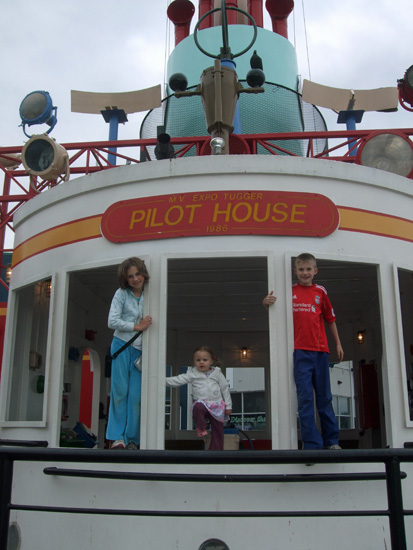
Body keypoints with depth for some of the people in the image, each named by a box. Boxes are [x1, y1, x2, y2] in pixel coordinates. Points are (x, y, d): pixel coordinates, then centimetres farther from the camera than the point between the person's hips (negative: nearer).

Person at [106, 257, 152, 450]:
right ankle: (117, 437, 2)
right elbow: (112, 322, -7)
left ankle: (132, 439, 5)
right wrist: (137, 326, -9)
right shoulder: (121, 294, 1)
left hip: (140, 350, 2)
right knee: (120, 391, -4)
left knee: (136, 395, -2)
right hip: (122, 345, -2)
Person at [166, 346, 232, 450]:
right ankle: (201, 428, -13)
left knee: (218, 430, 3)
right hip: (201, 402, -2)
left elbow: (225, 389, 9)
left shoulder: (217, 373, 5)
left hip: (217, 405, 2)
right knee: (198, 407, -37)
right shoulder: (192, 374, 2)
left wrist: (228, 406, 6)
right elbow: (178, 380, -4)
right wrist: (164, 380, -18)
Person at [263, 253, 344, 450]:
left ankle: (331, 441, 22)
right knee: (305, 397, -4)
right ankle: (311, 444, 1)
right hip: (300, 351, -2)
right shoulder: (289, 291, 5)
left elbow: (330, 319, 16)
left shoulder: (320, 291, 9)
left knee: (324, 397, 11)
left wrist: (338, 344, 16)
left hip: (320, 350, 2)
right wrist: (266, 303, -13)